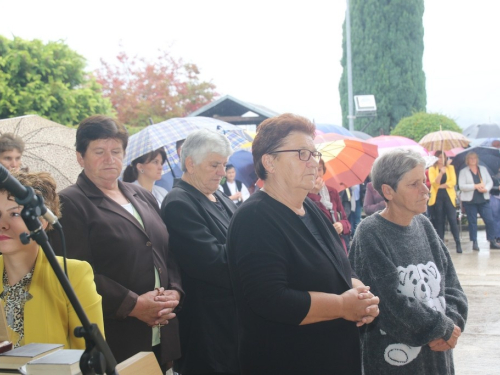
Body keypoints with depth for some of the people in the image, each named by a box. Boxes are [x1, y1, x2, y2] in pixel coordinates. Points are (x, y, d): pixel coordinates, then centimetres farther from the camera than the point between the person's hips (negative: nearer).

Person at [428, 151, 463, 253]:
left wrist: (441, 186, -10)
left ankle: (458, 243, -6)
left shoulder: (450, 167, 10)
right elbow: (434, 183, -10)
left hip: (449, 196, 0)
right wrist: (441, 172, -22)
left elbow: (453, 182, -2)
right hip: (437, 197, 0)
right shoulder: (432, 169, 6)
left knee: (452, 219, -8)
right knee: (439, 221, 2)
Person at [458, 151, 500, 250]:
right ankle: (474, 243, 9)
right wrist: (476, 186, -18)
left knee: (489, 220, -4)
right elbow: (462, 186, -10)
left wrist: (486, 188, -13)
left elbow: (490, 182, 8)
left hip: (483, 200, 2)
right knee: (472, 222, 1)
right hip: (469, 201, -2)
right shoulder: (463, 171, 1)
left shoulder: (483, 169, 12)